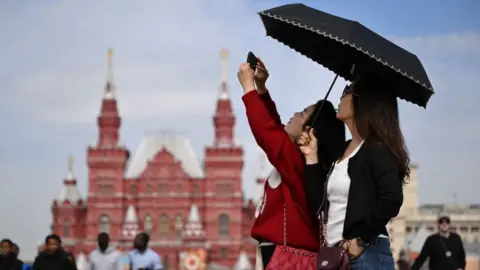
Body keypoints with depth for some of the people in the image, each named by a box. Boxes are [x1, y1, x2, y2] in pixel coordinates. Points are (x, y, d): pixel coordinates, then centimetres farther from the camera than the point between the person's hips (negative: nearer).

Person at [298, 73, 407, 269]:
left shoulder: (377, 149, -6)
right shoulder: (341, 150, 18)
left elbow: (391, 200, -21)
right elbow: (322, 202, 14)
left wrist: (361, 240, -18)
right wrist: (311, 157, 12)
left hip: (366, 254, -9)